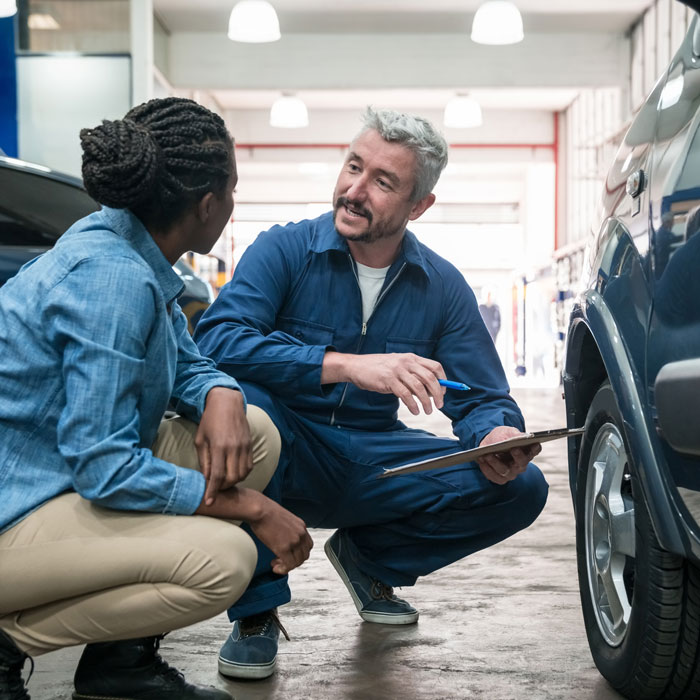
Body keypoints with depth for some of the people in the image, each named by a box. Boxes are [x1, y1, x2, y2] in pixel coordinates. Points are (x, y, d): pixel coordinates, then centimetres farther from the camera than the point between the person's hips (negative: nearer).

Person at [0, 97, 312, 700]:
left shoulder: (124, 245, 4)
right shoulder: (111, 278, -25)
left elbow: (187, 364, 15)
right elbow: (103, 466, -27)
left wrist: (221, 397, -11)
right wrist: (250, 506, -19)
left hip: (70, 466, 10)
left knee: (256, 433, 3)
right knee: (224, 559, -26)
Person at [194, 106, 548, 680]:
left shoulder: (443, 286, -1)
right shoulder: (285, 250, -11)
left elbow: (482, 399, 1)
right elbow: (215, 340, -28)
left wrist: (498, 439, -26)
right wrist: (346, 365, -39)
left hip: (371, 462, 4)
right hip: (288, 461, -3)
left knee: (522, 487, -13)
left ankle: (368, 556, 13)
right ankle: (256, 610, -15)